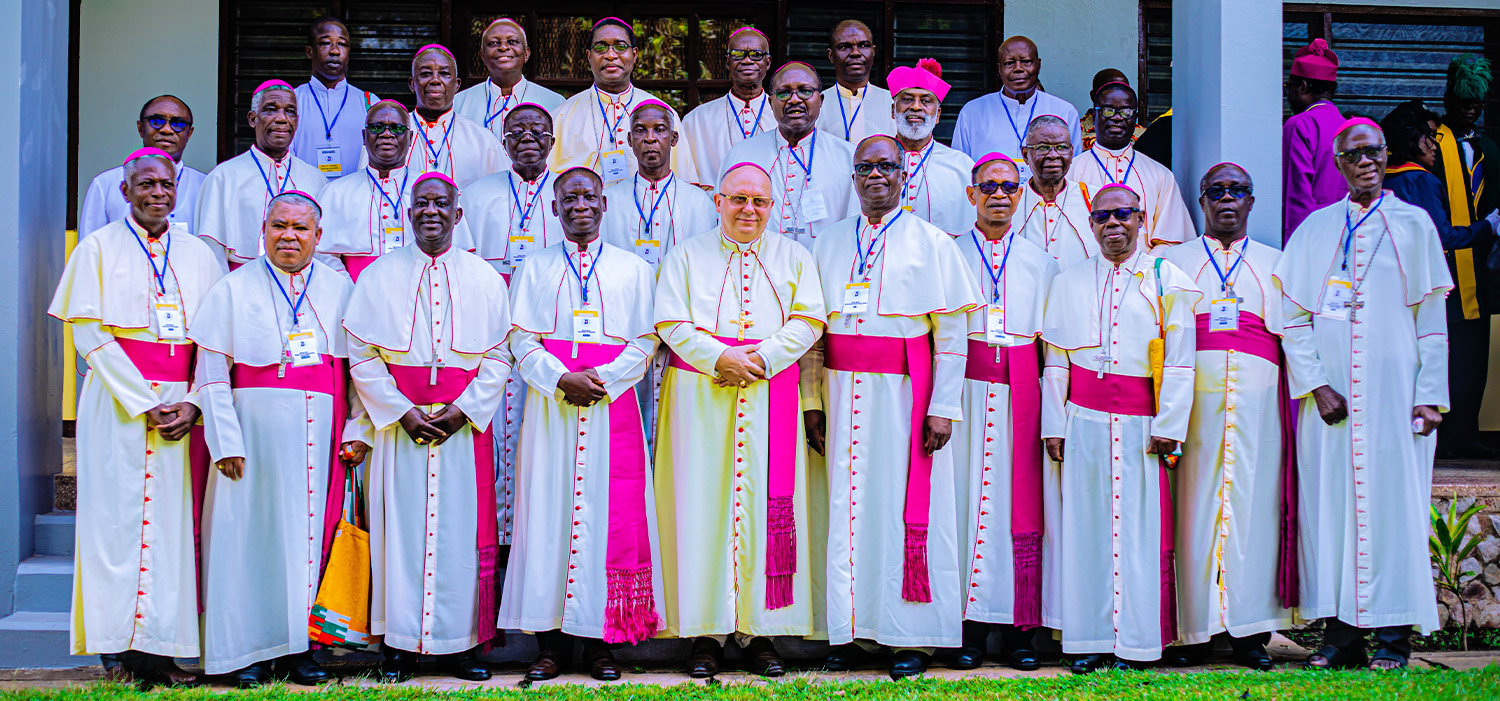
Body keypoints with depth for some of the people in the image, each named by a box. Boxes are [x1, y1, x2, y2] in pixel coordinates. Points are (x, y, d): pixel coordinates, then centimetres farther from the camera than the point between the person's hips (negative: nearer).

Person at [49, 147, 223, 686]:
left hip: (183, 405, 3)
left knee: (174, 520, -1)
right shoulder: (100, 247, 5)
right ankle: (118, 649, 2)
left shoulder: (198, 254, 13)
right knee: (118, 516, -4)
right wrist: (144, 403, -12)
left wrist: (192, 403, -8)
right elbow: (88, 335, -3)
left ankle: (163, 649, 2)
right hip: (118, 403, -2)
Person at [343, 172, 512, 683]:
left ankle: (460, 644, 6)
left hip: (465, 425, 1)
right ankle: (400, 645, 4)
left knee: (461, 530, -1)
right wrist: (401, 411, -9)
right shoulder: (379, 276, 6)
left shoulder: (485, 280, 9)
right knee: (401, 526, -3)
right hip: (399, 424, 0)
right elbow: (361, 355, 2)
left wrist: (462, 409, -9)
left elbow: (499, 358, 4)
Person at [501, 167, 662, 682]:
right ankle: (551, 642, 1)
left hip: (613, 406, 0)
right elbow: (521, 340, 5)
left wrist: (602, 380, -11)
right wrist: (560, 378, -12)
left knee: (610, 517, -4)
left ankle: (602, 642, 1)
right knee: (549, 512, -4)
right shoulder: (535, 269, 13)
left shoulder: (633, 269, 12)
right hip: (550, 407, 1)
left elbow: (645, 342, 5)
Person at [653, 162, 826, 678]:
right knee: (704, 505, -5)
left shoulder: (794, 257, 15)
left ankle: (759, 631, 1)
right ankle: (706, 632, -1)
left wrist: (760, 358, -11)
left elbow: (808, 322, 4)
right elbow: (671, 324, 1)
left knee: (766, 507, -4)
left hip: (773, 397, 1)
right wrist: (719, 357, -14)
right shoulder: (687, 256, 12)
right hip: (701, 397, -1)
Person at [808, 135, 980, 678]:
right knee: (849, 505, 3)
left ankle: (912, 637, 4)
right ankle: (852, 631, 10)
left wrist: (943, 406, -10)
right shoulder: (831, 243, 13)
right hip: (844, 391, 3)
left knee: (908, 506, -2)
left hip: (905, 392, -3)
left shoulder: (932, 243, 2)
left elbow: (952, 332, -2)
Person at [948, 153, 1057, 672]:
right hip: (966, 390, -1)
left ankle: (1019, 631, 3)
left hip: (1020, 394, 1)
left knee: (1019, 502, -1)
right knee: (967, 497, -4)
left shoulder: (1041, 262, 14)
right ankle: (971, 626, 1)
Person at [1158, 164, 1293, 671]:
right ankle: (1195, 628, -2)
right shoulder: (1174, 262, 16)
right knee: (1195, 503, -6)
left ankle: (1250, 632, -1)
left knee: (1254, 501, -5)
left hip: (1257, 397, 1)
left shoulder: (1276, 264, 19)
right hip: (1195, 395, -1)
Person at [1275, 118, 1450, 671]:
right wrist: (1316, 385, -6)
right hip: (1331, 392, 2)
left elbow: (1432, 317, 4)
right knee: (1330, 497, -1)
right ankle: (1340, 631, 4)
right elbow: (1293, 318, 7)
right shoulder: (1315, 229, 11)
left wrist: (1430, 395, -4)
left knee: (1392, 497, -3)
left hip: (1394, 389, -1)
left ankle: (1392, 636, 2)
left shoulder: (1413, 225, 8)